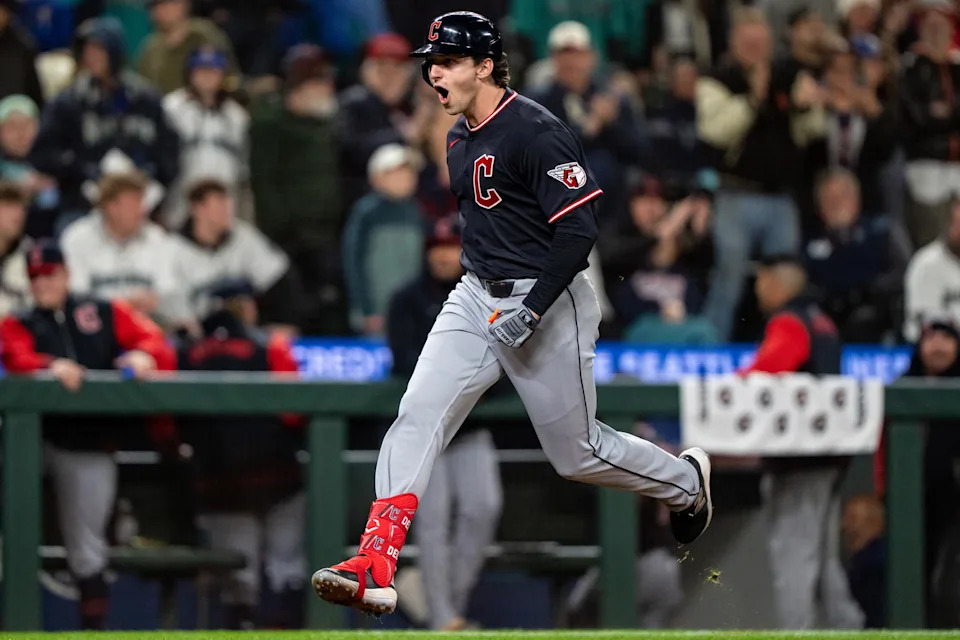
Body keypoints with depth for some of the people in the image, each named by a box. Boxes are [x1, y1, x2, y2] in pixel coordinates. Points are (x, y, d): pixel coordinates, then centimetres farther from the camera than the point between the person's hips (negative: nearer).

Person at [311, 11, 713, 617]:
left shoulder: (536, 132, -18)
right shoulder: (460, 138, 10)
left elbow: (579, 230, -22)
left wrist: (531, 311, -25)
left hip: (548, 303, -7)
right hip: (477, 297, 7)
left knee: (577, 453, 5)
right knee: (418, 415, -11)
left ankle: (686, 481, 33)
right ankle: (375, 567, -18)